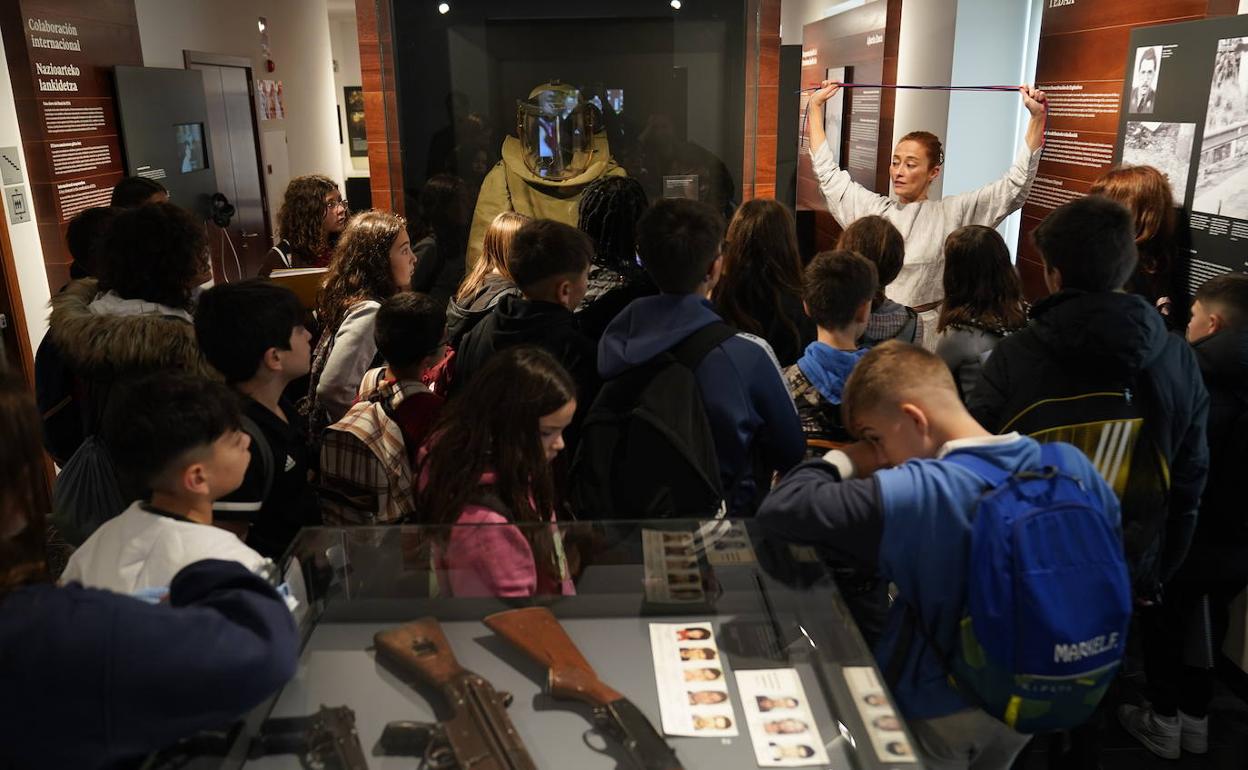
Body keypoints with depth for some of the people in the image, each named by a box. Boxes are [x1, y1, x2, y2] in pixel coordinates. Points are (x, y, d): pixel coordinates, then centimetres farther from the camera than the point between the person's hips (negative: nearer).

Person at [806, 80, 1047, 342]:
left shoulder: (950, 214, -1)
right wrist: (816, 106, 18)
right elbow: (827, 171, 15)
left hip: (924, 330, -2)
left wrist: (1037, 117, -7)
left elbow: (1014, 185, -3)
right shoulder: (872, 208, 7)